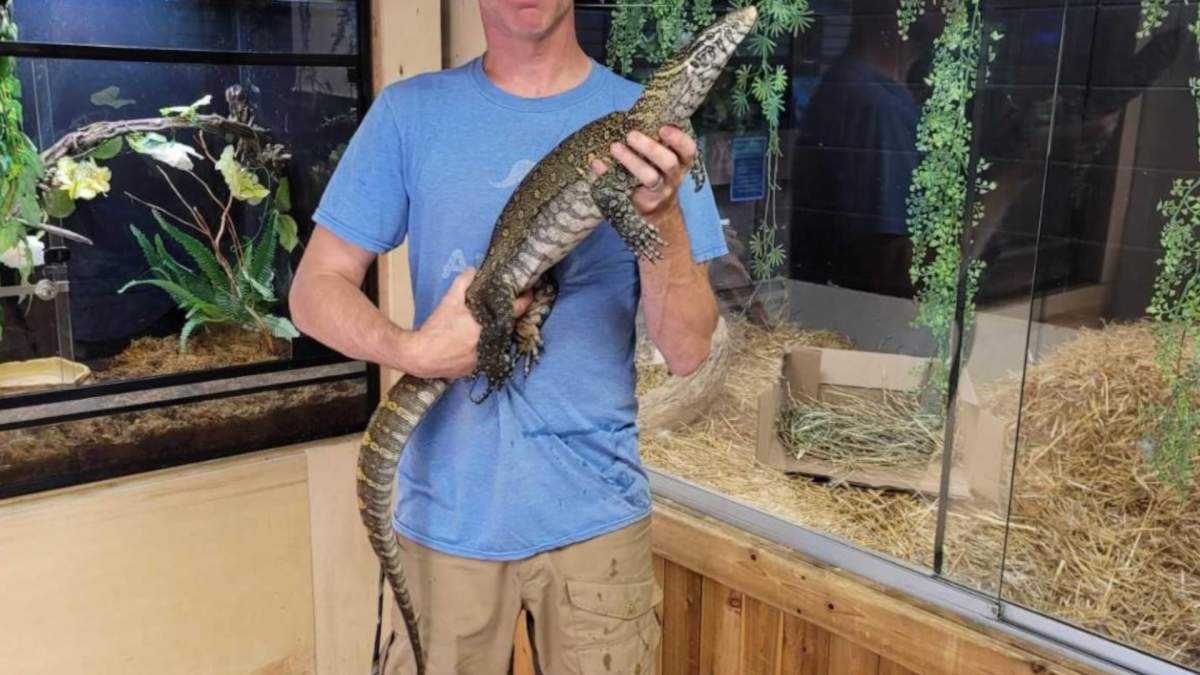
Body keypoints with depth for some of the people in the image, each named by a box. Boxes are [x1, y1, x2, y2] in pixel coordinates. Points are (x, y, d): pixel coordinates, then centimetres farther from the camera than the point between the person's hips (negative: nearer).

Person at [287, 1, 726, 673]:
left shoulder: (642, 120, -3)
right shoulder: (410, 112, -1)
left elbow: (687, 351, -7)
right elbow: (315, 290, -1)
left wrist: (663, 214, -23)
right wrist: (412, 350, -19)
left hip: (596, 510, 0)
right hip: (446, 510, 0)